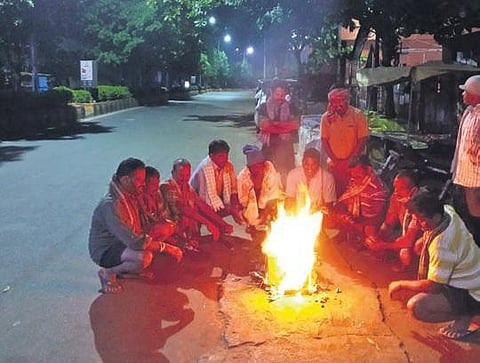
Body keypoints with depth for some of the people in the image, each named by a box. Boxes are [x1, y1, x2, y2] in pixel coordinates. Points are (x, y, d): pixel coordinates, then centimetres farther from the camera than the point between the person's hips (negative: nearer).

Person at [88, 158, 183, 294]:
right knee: (145, 257, -36)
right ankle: (108, 273, -7)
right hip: (105, 251, -10)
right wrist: (166, 247, -28)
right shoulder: (111, 204, -29)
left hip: (123, 243, 10)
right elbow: (135, 242, -33)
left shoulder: (130, 196, 0)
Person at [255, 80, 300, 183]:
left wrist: (272, 123, -5)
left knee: (288, 175, -3)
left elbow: (296, 124, -3)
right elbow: (261, 123, -9)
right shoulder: (263, 107, 8)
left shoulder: (291, 107, 11)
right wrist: (284, 125, -5)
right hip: (269, 147, -1)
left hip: (286, 147, 1)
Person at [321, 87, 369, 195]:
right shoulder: (326, 117, 0)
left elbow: (362, 141, -6)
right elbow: (324, 141, 3)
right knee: (335, 194, 2)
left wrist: (349, 161, -11)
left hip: (353, 164, -1)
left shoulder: (358, 115, -6)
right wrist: (335, 160, -6)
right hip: (334, 165, 2)